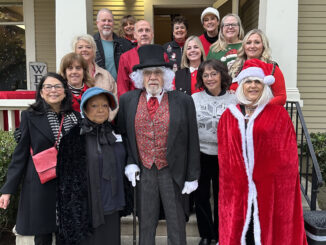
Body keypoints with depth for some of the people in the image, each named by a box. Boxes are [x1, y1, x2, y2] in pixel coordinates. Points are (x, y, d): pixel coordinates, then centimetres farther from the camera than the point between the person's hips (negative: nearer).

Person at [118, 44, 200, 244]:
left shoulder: (183, 101, -5)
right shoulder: (127, 100, 1)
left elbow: (192, 141, -3)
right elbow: (122, 133, 10)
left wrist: (192, 176, -3)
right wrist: (129, 162, -2)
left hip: (173, 172, -1)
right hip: (142, 171, 2)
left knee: (177, 224, 10)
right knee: (145, 224, 13)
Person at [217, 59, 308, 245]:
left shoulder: (279, 114, 0)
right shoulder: (229, 116, 7)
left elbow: (287, 155, -1)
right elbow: (224, 156, 8)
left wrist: (260, 175, -7)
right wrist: (234, 178, -1)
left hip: (269, 186, -2)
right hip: (237, 187, 2)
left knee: (268, 228, 7)